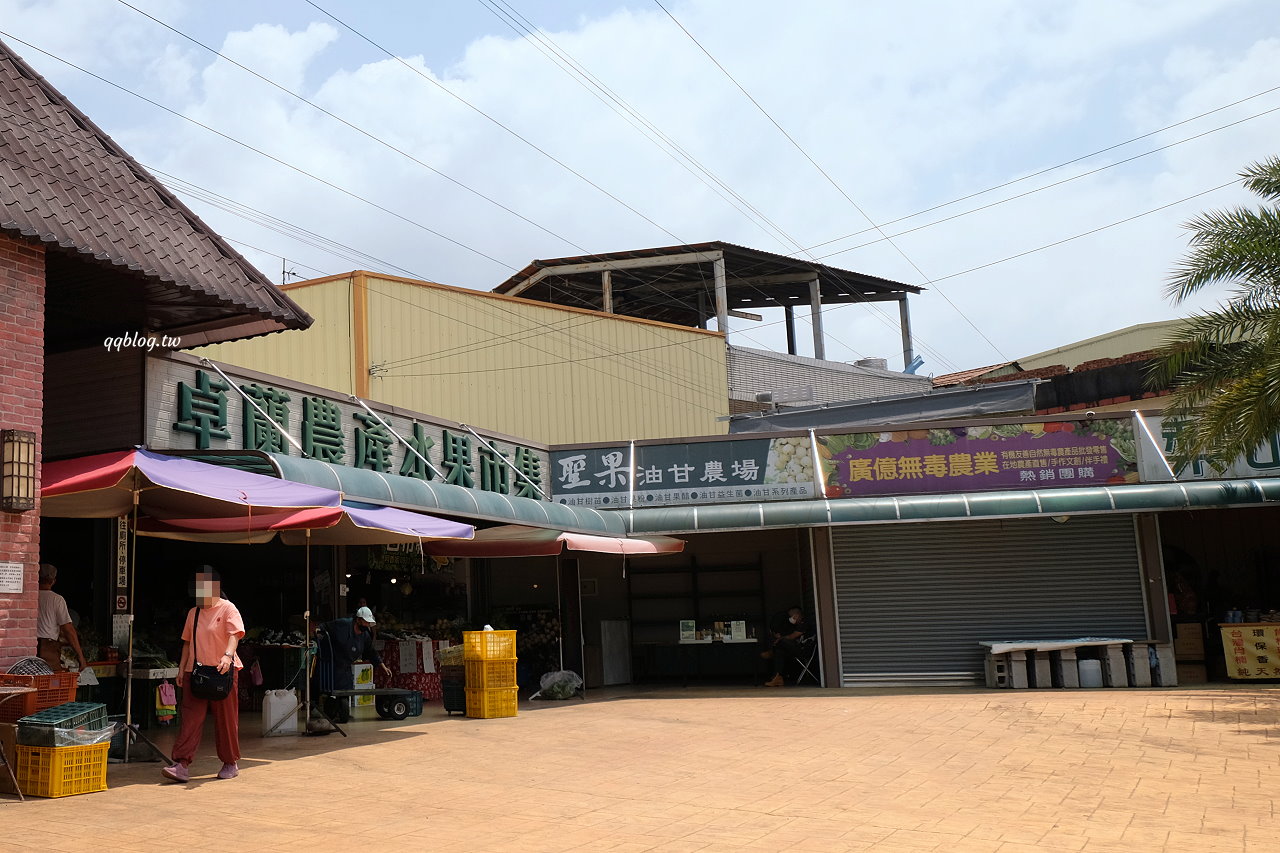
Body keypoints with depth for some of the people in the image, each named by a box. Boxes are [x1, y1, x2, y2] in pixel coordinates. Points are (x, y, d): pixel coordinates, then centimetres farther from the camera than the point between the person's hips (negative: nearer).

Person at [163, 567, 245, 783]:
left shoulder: (228, 609, -4)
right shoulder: (193, 613, 15)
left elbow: (234, 635, -17)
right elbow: (187, 642, 20)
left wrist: (228, 655, -35)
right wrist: (181, 668, 13)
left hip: (223, 672, -5)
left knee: (226, 719, 3)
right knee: (190, 718, -4)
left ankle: (231, 763, 15)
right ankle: (182, 765, -7)